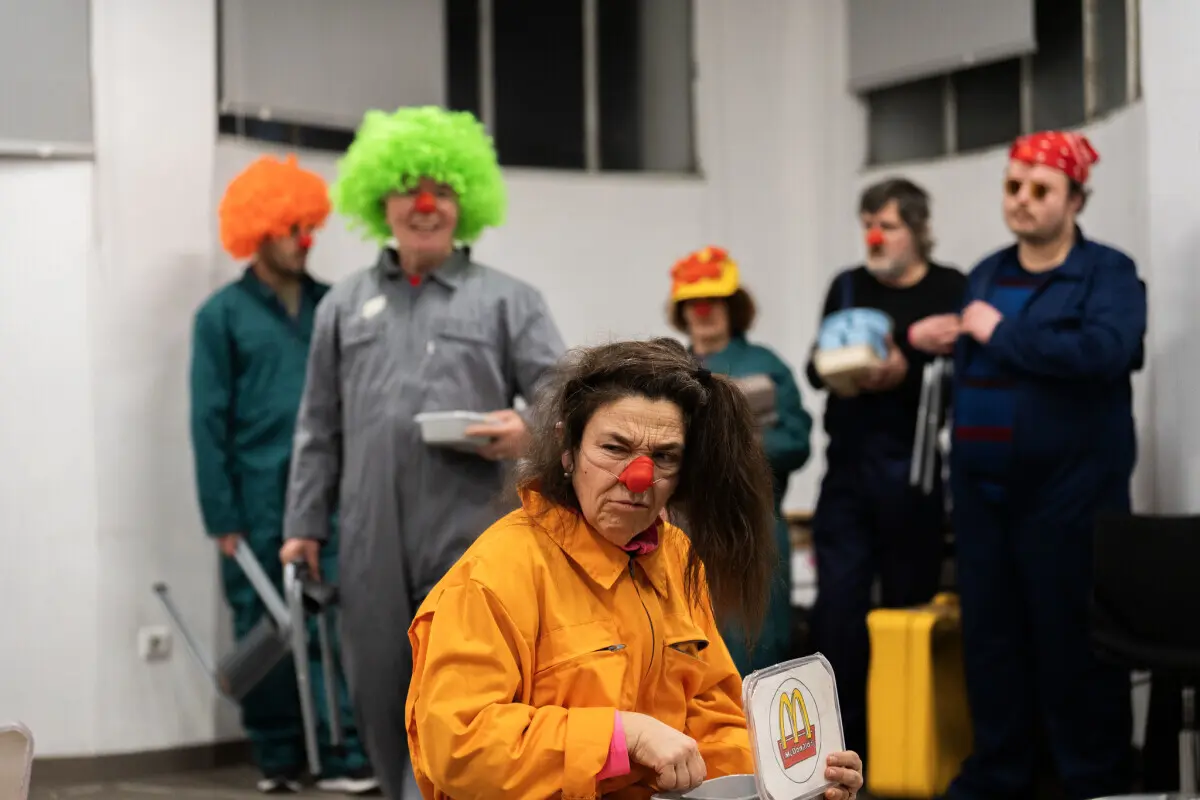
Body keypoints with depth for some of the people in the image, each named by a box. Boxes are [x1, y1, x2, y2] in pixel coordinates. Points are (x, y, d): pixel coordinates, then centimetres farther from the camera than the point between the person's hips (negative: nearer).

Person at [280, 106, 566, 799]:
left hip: (471, 538, -3)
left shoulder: (507, 300, 9)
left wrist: (532, 431, -18)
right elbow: (320, 429, 17)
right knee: (382, 702, 6)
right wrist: (306, 524, 11)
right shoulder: (345, 306, 17)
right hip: (374, 541, 3)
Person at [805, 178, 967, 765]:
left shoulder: (951, 290, -1)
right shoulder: (847, 287, 13)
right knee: (837, 601, -1)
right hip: (848, 467, 3)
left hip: (912, 472, -3)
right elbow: (814, 366, 10)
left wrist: (906, 374, -23)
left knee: (909, 603, 4)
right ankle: (843, 735, 6)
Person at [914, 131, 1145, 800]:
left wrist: (1001, 333, -16)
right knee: (991, 636, 10)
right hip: (984, 490, 6)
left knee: (1074, 640, -2)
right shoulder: (986, 275, 16)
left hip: (1066, 493, -6)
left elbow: (1102, 352, -23)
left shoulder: (1108, 273, -5)